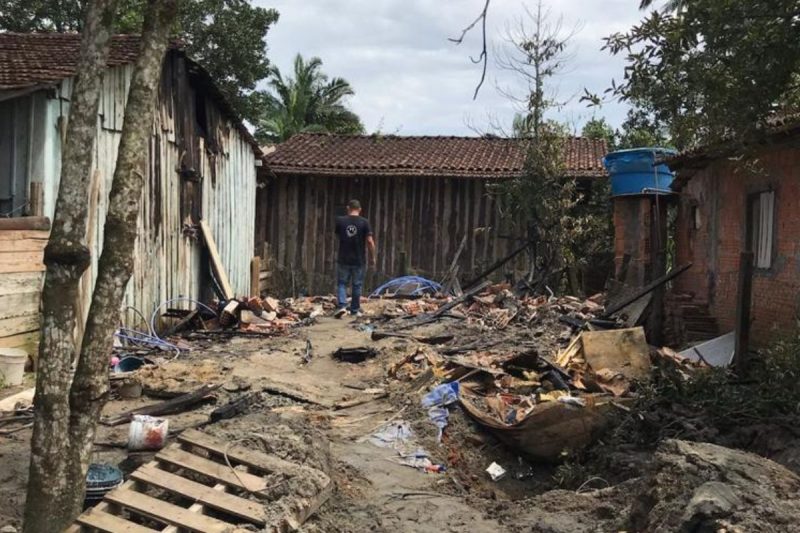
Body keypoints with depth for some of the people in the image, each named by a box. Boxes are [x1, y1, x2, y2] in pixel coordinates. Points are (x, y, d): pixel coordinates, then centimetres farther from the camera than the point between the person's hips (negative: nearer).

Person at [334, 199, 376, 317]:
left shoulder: (340, 221, -2)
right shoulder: (364, 222, -7)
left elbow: (336, 236, 11)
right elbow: (370, 241, -10)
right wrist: (373, 257, 0)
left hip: (343, 259, 0)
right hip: (359, 260, 0)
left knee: (342, 283, 10)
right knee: (357, 285, 11)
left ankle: (342, 306, -8)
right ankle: (355, 310, 18)